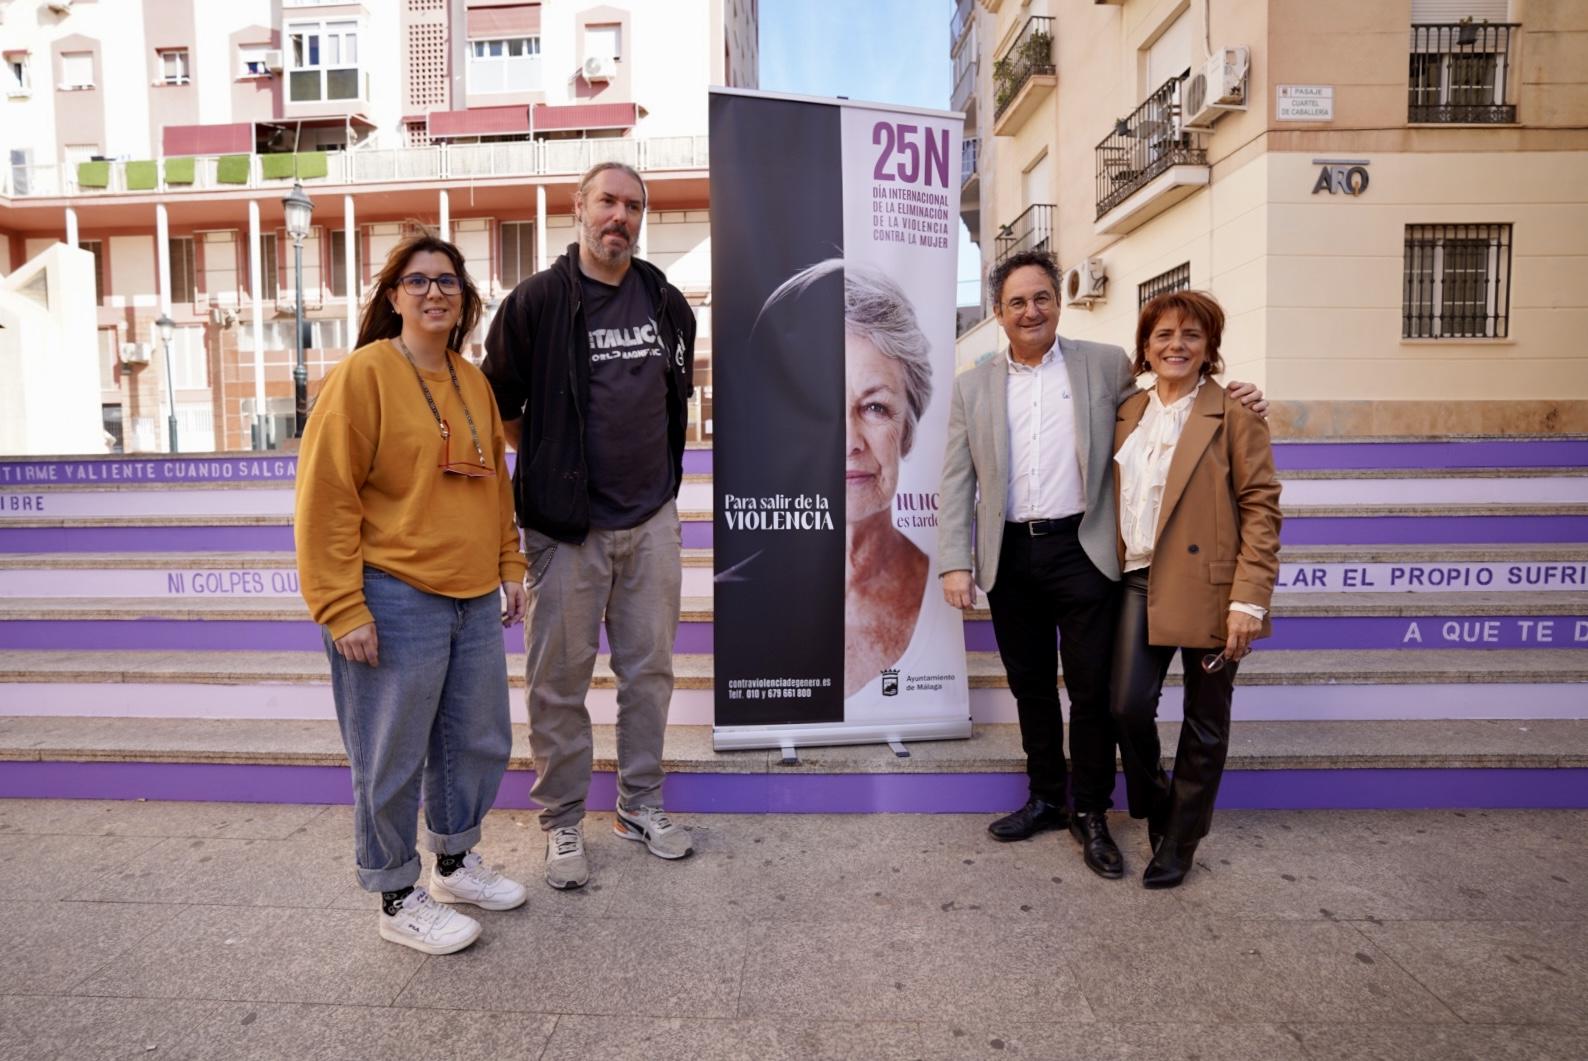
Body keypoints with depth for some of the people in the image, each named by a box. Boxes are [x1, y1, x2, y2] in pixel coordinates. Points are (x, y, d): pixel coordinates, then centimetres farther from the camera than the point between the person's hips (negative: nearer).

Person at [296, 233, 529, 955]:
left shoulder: (473, 382, 12)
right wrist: (342, 608, -15)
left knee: (480, 741, 17)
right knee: (393, 757, 6)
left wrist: (509, 567, 15)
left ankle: (456, 861, 39)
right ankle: (397, 898, 26)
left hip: (475, 600, 7)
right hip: (395, 602, -7)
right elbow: (325, 498, -12)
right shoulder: (362, 376, -9)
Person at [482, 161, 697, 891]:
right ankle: (562, 822, 21)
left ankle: (641, 804, 28)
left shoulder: (668, 304, 7)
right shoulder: (537, 301, -6)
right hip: (565, 524, -4)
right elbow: (500, 405, 1)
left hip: (651, 519, 4)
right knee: (560, 680, 4)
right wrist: (553, 461, 6)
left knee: (649, 669, 12)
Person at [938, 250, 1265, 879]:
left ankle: (1090, 813, 21)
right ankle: (1046, 799, 32)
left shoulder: (1106, 366, 3)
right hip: (1009, 558, 2)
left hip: (1081, 551, -2)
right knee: (1031, 686, 14)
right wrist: (955, 562, -3)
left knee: (1091, 688, 2)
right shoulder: (974, 386, 8)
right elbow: (957, 483, 5)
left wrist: (1226, 401, -8)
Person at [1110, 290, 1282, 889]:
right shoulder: (1127, 414, 12)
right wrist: (1115, 568, 8)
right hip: (1141, 581, 4)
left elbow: (1261, 507, -8)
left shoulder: (1233, 414, -4)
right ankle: (1154, 808, 25)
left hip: (1206, 585, -3)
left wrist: (1249, 599, -15)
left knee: (1205, 723, 7)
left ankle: (1179, 841, 26)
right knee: (1129, 705, -5)